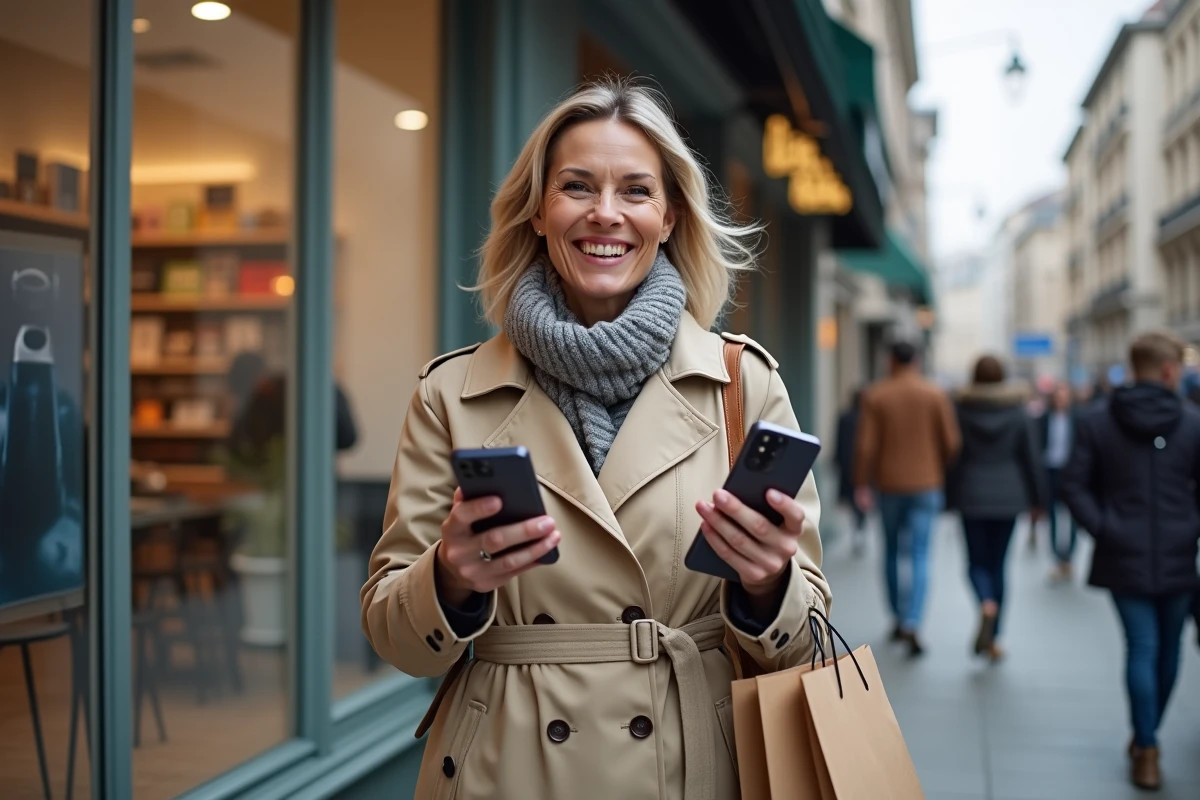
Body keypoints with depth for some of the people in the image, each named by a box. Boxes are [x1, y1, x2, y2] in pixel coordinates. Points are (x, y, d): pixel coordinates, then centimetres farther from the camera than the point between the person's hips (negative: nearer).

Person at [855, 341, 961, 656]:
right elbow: (951, 442, -4)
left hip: (889, 485, 1)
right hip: (927, 484, -1)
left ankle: (899, 617, 25)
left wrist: (862, 485, -2)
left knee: (892, 552, 17)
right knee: (920, 556, -3)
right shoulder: (936, 395, -2)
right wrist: (946, 474, 13)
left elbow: (866, 446, -8)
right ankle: (911, 624, -16)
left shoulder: (875, 396, -2)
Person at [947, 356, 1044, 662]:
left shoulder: (960, 409, -3)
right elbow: (1031, 458, 2)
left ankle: (986, 605, -26)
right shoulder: (1018, 411, 0)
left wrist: (948, 498, 6)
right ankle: (992, 638, 11)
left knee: (977, 561, 7)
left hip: (972, 496, -1)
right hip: (1008, 496, 1)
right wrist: (1036, 498, 10)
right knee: (998, 562, 9)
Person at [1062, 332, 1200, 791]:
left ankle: (1147, 751, -1)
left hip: (1125, 558, 0)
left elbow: (1074, 486, -6)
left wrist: (1103, 528, -2)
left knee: (1142, 649, 5)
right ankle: (1146, 739, 27)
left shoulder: (1097, 423, -2)